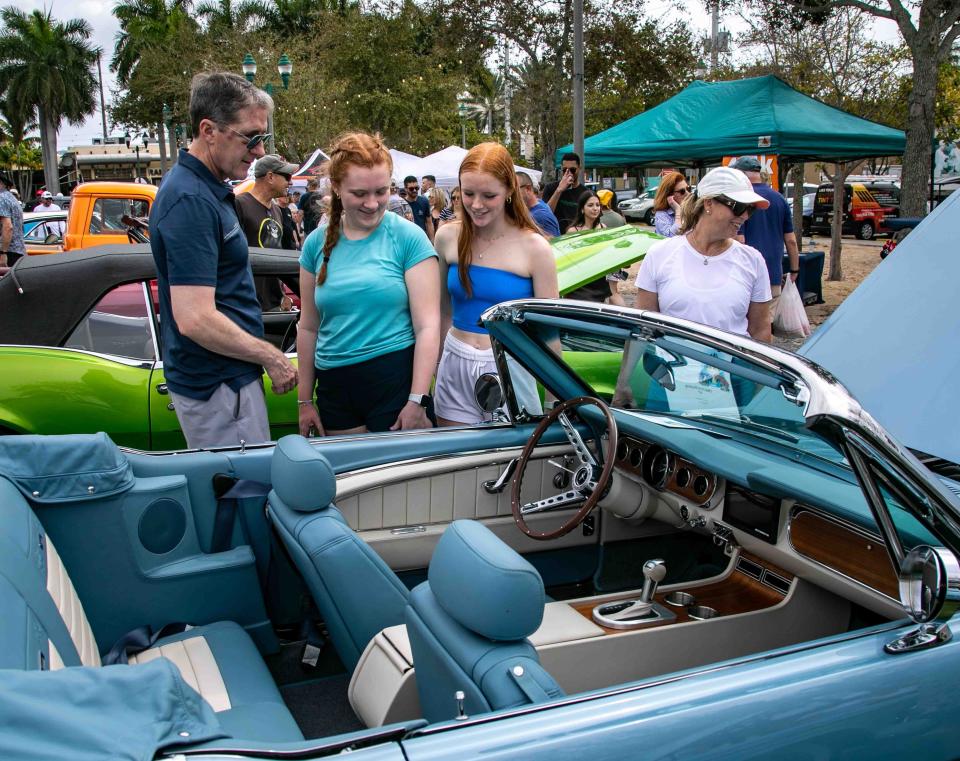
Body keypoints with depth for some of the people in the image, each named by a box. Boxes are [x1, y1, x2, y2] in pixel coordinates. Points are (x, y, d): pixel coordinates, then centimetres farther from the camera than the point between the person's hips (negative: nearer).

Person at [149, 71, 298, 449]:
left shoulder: (208, 189, 10)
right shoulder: (191, 200, -22)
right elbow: (195, 319, -27)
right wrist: (272, 357, -16)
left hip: (227, 377, 10)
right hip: (218, 387, -10)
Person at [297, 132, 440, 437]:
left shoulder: (408, 237, -5)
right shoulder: (317, 243, 6)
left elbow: (427, 325, -8)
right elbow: (308, 327, 12)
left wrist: (418, 401, -14)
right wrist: (305, 400, 12)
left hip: (397, 379, -3)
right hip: (334, 386, 3)